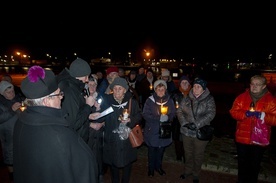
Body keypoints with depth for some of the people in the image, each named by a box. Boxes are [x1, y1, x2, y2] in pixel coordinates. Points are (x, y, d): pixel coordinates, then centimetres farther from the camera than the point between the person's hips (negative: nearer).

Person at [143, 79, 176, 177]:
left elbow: (173, 114, 3)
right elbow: (145, 115, -14)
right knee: (152, 150, 12)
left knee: (161, 150, 15)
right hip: (152, 131, -2)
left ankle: (158, 166, 41)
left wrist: (167, 117, -19)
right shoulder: (150, 100, -10)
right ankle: (151, 168, 36)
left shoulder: (170, 100, -1)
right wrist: (159, 118, -24)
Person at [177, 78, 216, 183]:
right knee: (188, 153, 20)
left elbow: (210, 114, -17)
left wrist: (196, 124, -24)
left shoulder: (209, 99, -8)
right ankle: (188, 170, 44)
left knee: (198, 155, 15)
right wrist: (185, 123, -16)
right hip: (186, 131, 3)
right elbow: (179, 111, -1)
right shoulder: (187, 98, 0)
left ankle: (196, 174, 38)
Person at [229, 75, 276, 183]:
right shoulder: (242, 97, -2)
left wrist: (264, 116, -27)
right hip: (242, 138, 1)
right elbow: (233, 112, -5)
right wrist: (245, 114, -22)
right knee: (242, 163, 19)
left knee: (255, 165, 18)